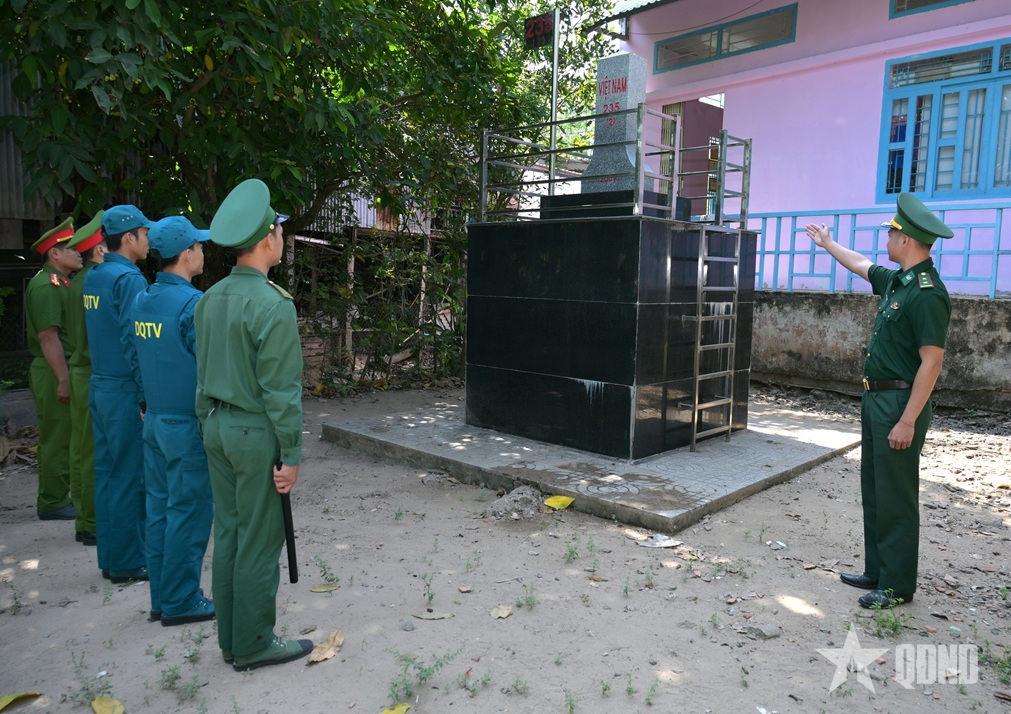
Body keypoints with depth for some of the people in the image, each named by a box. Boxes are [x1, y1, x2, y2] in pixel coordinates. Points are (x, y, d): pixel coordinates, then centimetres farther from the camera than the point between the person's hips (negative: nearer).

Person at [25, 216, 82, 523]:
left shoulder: (61, 283, 16)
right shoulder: (45, 286, -14)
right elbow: (48, 337, -20)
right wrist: (63, 379, -22)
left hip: (64, 370, 10)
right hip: (54, 374, -10)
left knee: (62, 439, 15)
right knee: (56, 439, -2)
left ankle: (57, 498, 25)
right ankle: (52, 504, 7)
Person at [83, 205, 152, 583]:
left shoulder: (93, 278, 12)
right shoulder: (129, 278, -15)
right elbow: (133, 342, -19)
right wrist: (147, 395, -15)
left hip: (99, 386, 9)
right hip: (124, 390, -9)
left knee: (107, 472, 13)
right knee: (129, 476, -1)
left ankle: (110, 557, 23)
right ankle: (127, 562, 8)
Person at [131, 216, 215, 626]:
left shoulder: (141, 301, 7)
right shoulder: (192, 303, -18)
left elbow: (137, 358, 14)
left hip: (154, 420, 8)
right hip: (187, 425, -8)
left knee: (159, 507, 14)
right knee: (188, 512, 3)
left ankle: (161, 597, 24)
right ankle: (180, 602, 13)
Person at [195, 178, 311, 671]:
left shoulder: (210, 298, 6)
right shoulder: (273, 305, -19)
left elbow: (203, 373, 12)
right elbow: (280, 389, -18)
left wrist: (210, 424, 21)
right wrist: (290, 455, -13)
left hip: (217, 426, 8)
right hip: (255, 432, -8)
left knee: (228, 533, 16)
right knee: (259, 542, 4)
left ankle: (230, 640, 28)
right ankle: (253, 645, 18)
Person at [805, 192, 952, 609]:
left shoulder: (927, 293, -19)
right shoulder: (897, 281, 9)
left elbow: (932, 362, -22)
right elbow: (861, 266, 31)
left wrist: (908, 420, -24)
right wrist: (828, 244, 44)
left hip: (900, 402, -10)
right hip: (877, 398, 10)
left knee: (895, 497, -1)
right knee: (874, 491, 15)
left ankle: (897, 586, 11)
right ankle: (877, 572, 27)